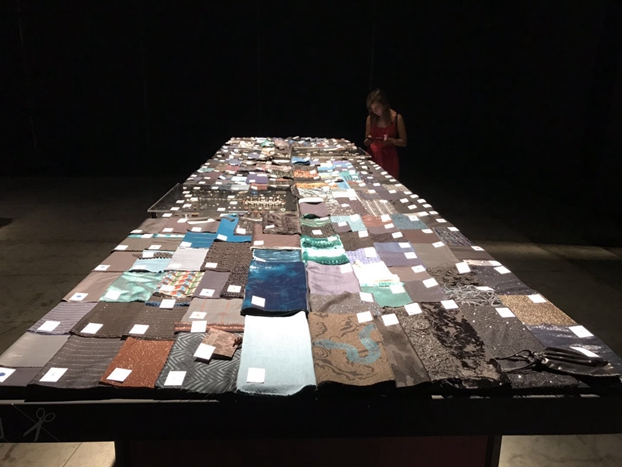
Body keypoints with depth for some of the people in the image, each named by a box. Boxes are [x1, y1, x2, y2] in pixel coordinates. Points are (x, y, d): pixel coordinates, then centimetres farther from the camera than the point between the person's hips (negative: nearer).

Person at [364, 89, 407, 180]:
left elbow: (403, 142, -2)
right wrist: (368, 140, -10)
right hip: (373, 157, 2)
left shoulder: (397, 118, -5)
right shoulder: (370, 118, 3)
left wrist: (391, 140, -19)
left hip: (389, 158, -2)